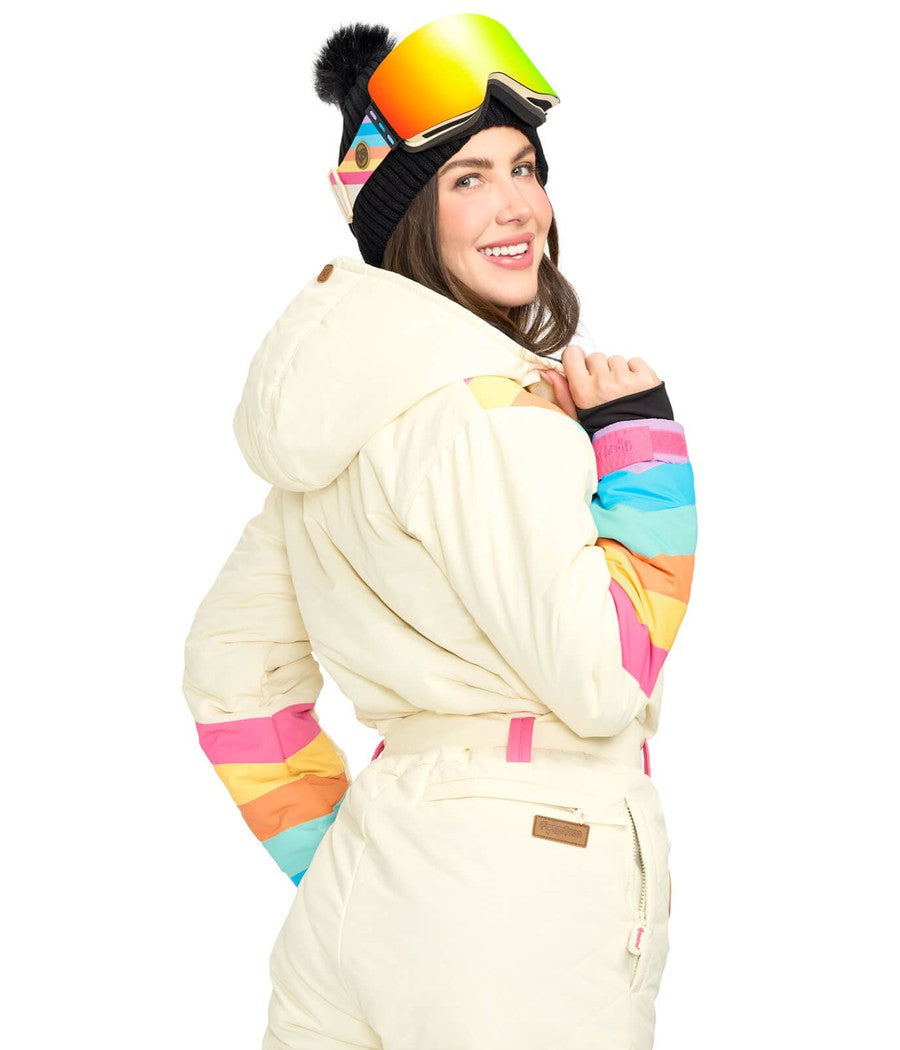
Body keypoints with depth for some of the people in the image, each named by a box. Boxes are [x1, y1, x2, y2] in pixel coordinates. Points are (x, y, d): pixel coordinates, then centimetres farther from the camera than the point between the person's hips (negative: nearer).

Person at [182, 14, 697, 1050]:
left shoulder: (342, 409, 10)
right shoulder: (486, 408, -17)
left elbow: (229, 667, 15)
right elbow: (602, 684, -17)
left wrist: (330, 852, 16)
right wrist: (644, 452, -10)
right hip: (517, 907, -8)